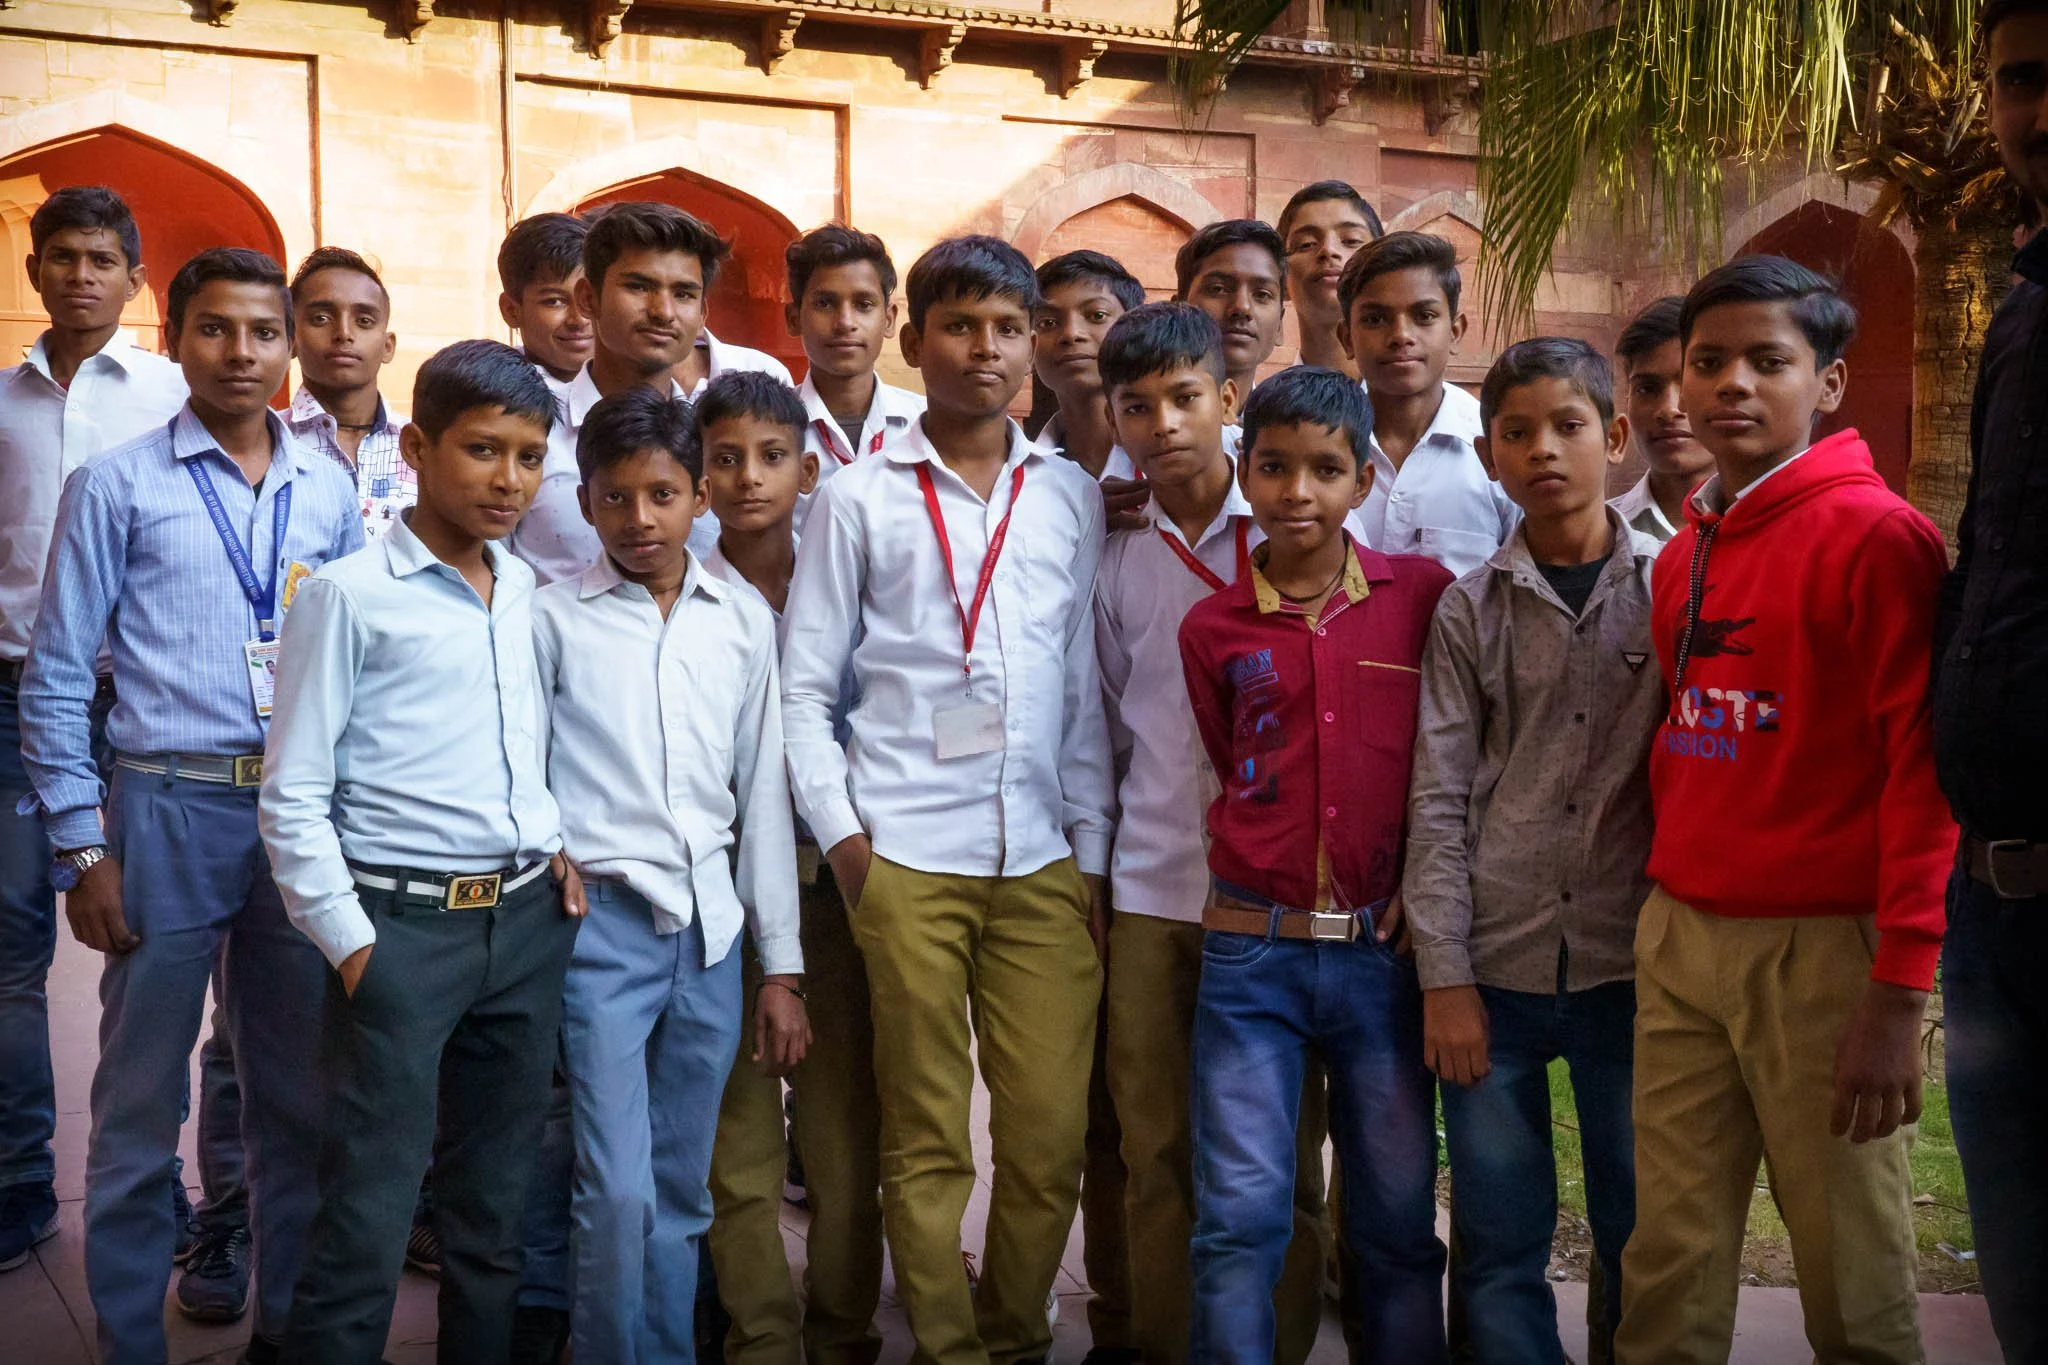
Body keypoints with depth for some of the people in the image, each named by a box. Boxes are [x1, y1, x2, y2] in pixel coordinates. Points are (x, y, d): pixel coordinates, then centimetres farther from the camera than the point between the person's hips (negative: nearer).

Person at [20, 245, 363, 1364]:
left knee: (299, 1099, 12)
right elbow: (55, 680, -1)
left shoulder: (329, 493, 9)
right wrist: (82, 850, -6)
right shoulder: (117, 487, -1)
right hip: (169, 812, -3)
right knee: (140, 1108, 5)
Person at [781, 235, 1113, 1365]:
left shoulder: (1070, 497, 12)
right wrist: (839, 833, -3)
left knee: (1051, 1135, 2)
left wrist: (1091, 845, 8)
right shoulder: (860, 499, 5)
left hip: (1043, 858, 2)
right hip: (906, 859, -2)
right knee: (926, 1140, 4)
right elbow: (803, 686, 5)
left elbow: (1086, 687, 13)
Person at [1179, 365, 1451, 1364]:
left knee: (1399, 1218, 9)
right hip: (1252, 953, 0)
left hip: (1384, 948, 0)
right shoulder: (1212, 628, 3)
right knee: (1239, 1216, 1)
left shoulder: (1424, 596, 0)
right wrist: (1262, 881, 8)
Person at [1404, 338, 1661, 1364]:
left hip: (1630, 966, 0)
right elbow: (1439, 800, 2)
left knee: (1643, 1239, 8)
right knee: (1498, 1242, 6)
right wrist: (1444, 976, -3)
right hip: (1494, 968, 1)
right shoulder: (1469, 610, 5)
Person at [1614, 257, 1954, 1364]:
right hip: (1680, 938, 6)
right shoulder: (1685, 551, 13)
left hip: (1819, 943, -6)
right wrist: (1668, 888, 11)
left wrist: (1899, 993, -17)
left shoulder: (1875, 536, -9)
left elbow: (1922, 768, -13)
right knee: (1668, 1271, 11)